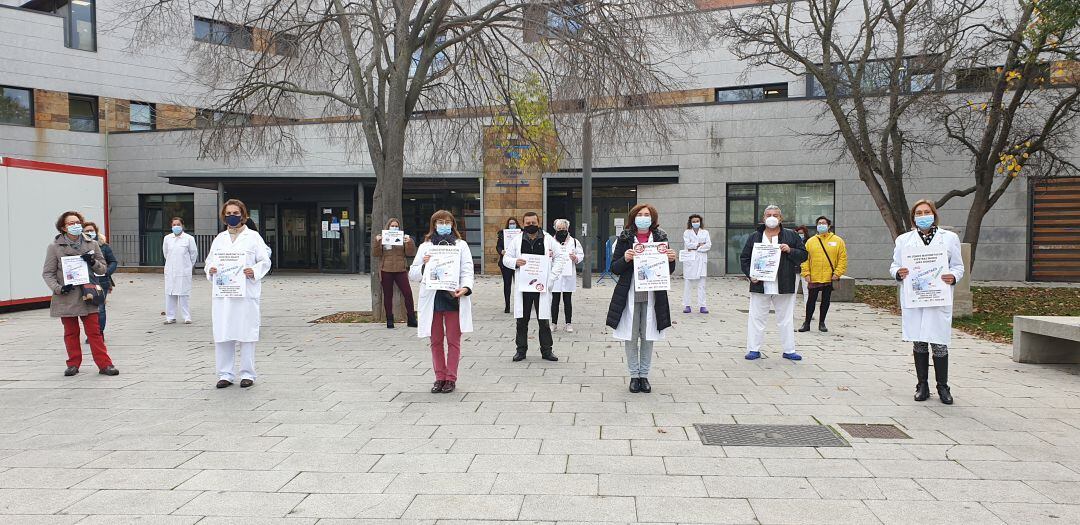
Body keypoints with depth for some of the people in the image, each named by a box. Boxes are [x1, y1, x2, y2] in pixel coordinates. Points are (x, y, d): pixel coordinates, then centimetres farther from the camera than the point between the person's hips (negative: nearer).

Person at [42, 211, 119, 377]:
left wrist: (93, 262, -12)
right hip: (66, 297, -1)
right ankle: (73, 364, 22)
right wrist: (58, 288, -13)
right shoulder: (55, 246, 0)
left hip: (87, 295, 1)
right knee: (71, 333, 10)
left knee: (94, 331, -1)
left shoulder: (92, 244, 6)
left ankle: (104, 364, 1)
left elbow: (103, 269, 9)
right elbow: (47, 273, 2)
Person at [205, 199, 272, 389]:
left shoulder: (253, 237, 4)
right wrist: (210, 270, -3)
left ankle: (247, 373, 9)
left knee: (246, 334, 0)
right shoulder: (219, 238, 15)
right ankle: (225, 374, 14)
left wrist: (254, 271, -17)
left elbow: (265, 261, 1)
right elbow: (210, 260, 19)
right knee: (222, 334, 4)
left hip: (246, 293, -3)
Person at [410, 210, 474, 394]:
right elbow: (412, 274, 7)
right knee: (436, 341, 9)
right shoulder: (425, 247, 10)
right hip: (432, 299, 2)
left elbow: (467, 271, -1)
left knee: (453, 341, 3)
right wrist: (423, 265, -14)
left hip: (453, 298, -1)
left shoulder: (461, 245, 8)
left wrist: (465, 287, -20)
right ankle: (440, 377, 19)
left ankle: (451, 378, 13)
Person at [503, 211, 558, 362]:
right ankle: (521, 349, 17)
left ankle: (546, 350, 13)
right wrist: (515, 262, -12)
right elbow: (506, 258, 10)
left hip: (542, 286, -1)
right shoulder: (517, 241, 7)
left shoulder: (548, 240, 3)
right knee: (522, 320, 7)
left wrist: (551, 277, -4)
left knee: (544, 320, 3)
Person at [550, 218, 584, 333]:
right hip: (555, 275, -1)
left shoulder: (574, 242, 9)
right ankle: (554, 324, 10)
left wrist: (576, 258, -11)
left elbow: (581, 255, 10)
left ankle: (569, 324, 12)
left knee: (568, 300, 5)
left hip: (568, 275, 1)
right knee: (555, 300, 3)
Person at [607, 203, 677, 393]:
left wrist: (671, 260, -13)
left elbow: (668, 271, 8)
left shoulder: (660, 238, 3)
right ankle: (634, 375, 18)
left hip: (653, 296, 1)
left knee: (648, 337, 7)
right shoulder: (625, 239, -1)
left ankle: (644, 375, 21)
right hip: (630, 295, -1)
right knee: (630, 337, 4)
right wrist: (625, 259, -19)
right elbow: (614, 268, 0)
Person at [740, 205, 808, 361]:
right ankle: (754, 349, 10)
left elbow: (803, 254, 7)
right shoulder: (755, 237, 7)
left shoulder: (791, 236, 7)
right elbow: (744, 258, 9)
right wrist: (750, 274, -5)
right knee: (756, 318, 2)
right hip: (760, 286, 0)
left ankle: (789, 350, 16)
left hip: (784, 287, 0)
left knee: (785, 319, 7)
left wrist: (790, 250, -11)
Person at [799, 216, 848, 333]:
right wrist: (806, 273, -5)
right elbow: (805, 259, 3)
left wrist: (837, 273, -7)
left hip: (829, 278, 0)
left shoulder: (837, 241, 2)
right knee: (811, 300, 3)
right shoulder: (810, 241, 5)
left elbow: (843, 258, 1)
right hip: (814, 278, 0)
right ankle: (807, 323, 13)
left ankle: (821, 323, 21)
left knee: (826, 300, 9)